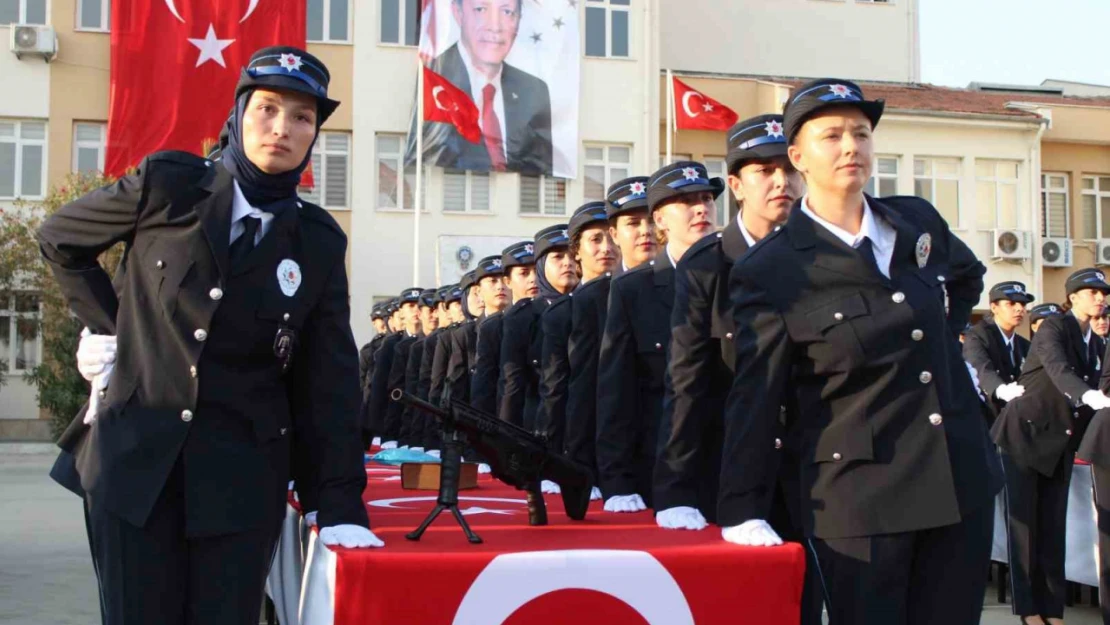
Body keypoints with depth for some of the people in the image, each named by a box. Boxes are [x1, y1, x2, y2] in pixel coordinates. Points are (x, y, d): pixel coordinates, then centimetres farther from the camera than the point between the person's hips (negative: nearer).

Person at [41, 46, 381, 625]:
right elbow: (58, 237, 15)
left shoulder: (319, 241, 3)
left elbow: (328, 380, 2)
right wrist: (105, 325, 4)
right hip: (133, 458, -1)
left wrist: (341, 503, -3)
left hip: (243, 478, 1)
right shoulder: (167, 184, -1)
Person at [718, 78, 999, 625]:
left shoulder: (918, 221, 6)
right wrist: (741, 512, -12)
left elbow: (967, 276, 29)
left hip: (962, 480, 5)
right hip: (858, 496, -5)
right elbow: (754, 397, -9)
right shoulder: (769, 271, -9)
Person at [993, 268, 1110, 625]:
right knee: (1023, 520, -3)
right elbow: (1057, 369, -29)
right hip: (1024, 433, -6)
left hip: (1060, 442, 6)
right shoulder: (1054, 328, -10)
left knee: (1053, 525, 4)